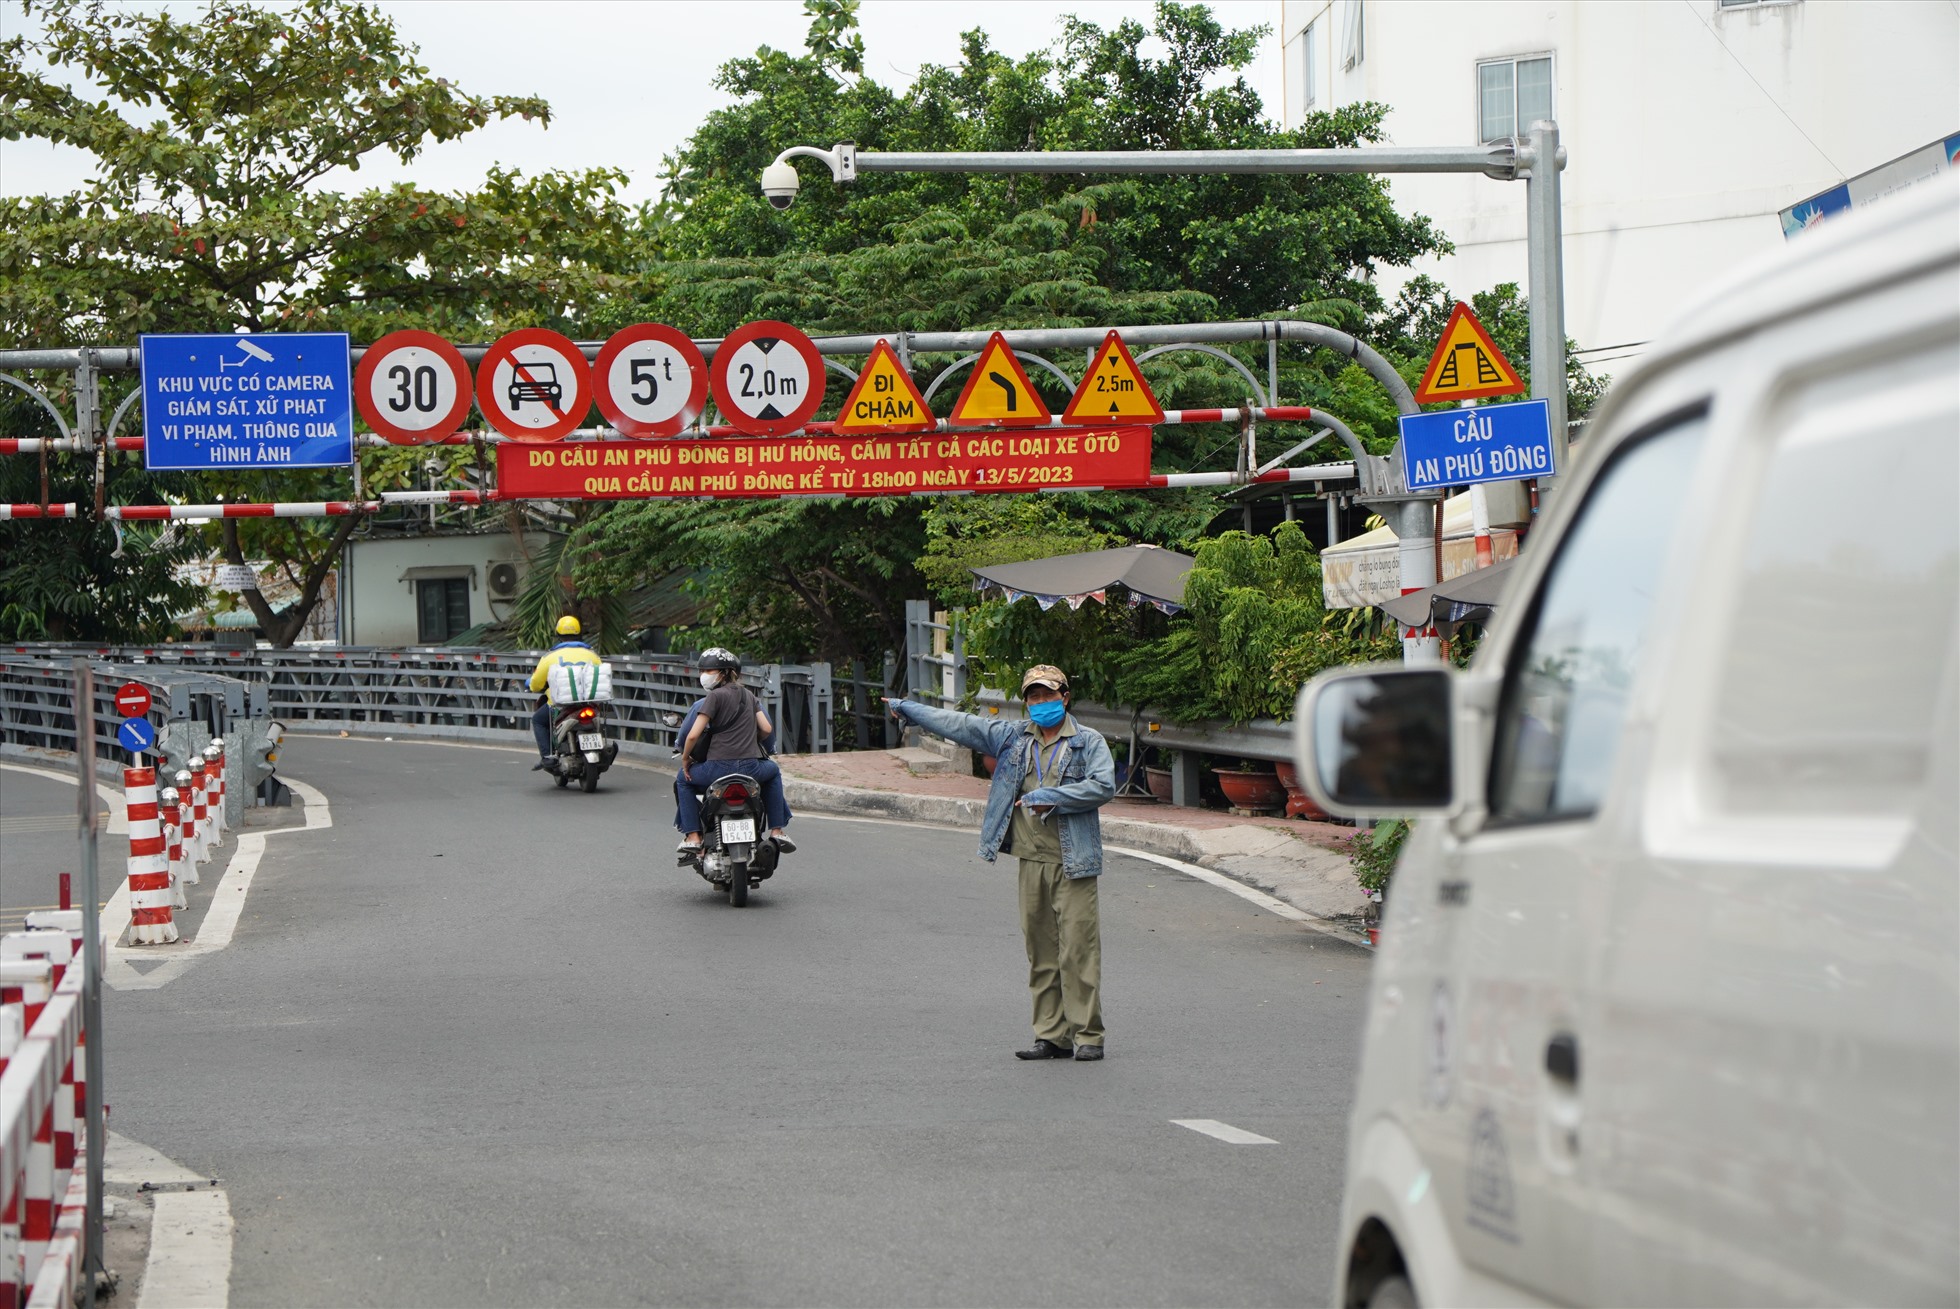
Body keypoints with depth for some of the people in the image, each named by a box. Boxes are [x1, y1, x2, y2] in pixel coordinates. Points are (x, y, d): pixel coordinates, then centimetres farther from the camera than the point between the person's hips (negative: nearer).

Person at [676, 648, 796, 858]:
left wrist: (685, 759, 4)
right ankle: (776, 831, 29)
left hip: (719, 767, -4)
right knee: (773, 771, 38)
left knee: (684, 779, 25)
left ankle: (692, 837, 12)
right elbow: (767, 729, 13)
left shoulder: (715, 696, -6)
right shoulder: (748, 695, 13)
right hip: (751, 767, 5)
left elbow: (693, 735, -12)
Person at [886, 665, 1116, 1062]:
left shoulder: (1089, 742, 2)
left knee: (1078, 947, -7)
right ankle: (1051, 1036, 10)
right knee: (1041, 951, 5)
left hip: (1073, 863, -5)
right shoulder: (1012, 737, 14)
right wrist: (907, 709, 19)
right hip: (1032, 861, 5)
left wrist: (1050, 798, -13)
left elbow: (1103, 786, -11)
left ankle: (1087, 1035, -3)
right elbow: (958, 725, 17)